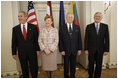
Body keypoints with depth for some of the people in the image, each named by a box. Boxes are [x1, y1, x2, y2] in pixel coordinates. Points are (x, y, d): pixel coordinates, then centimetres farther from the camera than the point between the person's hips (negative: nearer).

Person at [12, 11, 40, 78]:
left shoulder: (33, 27, -1)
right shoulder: (15, 29, 3)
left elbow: (37, 39, 0)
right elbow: (14, 42, 5)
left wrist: (37, 49, -4)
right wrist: (14, 53, 3)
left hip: (32, 52, -1)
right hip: (21, 53, 2)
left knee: (34, 68, 8)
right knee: (24, 69, 14)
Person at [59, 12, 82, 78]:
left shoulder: (77, 27, 5)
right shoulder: (62, 28, -1)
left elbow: (79, 39, 5)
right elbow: (60, 40, -3)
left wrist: (79, 49, 0)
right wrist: (61, 50, -9)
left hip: (74, 50, 2)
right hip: (65, 50, -1)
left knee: (73, 65, 12)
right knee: (66, 65, 11)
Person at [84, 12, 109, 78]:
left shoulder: (105, 26, 3)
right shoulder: (89, 26, 0)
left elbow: (107, 39, 1)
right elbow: (86, 39, -2)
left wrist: (106, 50, -4)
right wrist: (86, 49, -6)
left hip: (100, 50, 1)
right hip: (91, 49, -1)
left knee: (99, 65, 8)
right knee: (91, 64, 9)